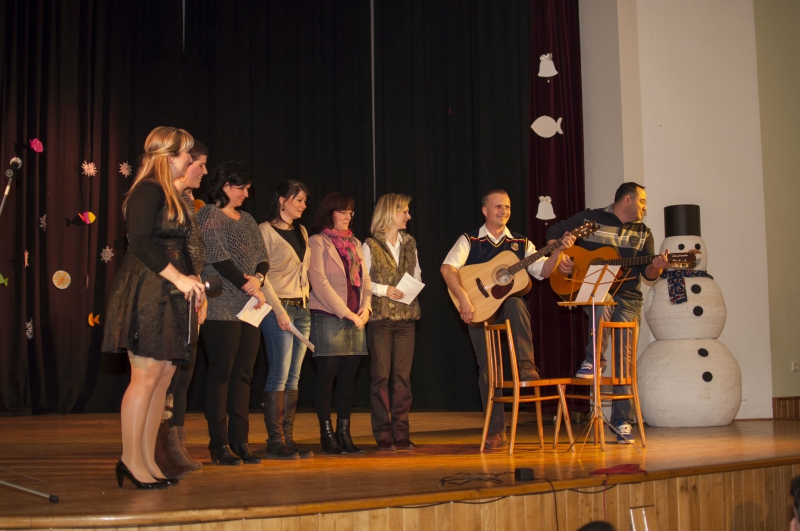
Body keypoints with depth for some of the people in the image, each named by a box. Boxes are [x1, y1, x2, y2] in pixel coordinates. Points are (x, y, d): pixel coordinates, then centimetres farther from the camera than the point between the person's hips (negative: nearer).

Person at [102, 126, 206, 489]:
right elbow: (141, 242, -20)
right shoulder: (149, 190, -9)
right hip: (146, 293, -9)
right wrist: (179, 278, -22)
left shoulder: (172, 195, 20)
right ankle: (131, 460, -2)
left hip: (169, 296, 9)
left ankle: (147, 459, 11)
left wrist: (191, 281, 9)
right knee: (146, 376, -8)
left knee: (163, 377, 7)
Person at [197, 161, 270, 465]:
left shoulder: (247, 220, 19)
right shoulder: (208, 215, -3)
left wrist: (258, 277, -8)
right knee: (221, 373, -4)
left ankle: (240, 441, 10)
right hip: (221, 308, -7)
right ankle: (219, 445, 0)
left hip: (249, 308, 7)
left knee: (244, 374, 6)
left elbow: (263, 257, 13)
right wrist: (248, 285, -10)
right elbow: (218, 257, -12)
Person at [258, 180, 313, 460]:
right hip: (279, 308, -7)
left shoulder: (301, 232, 17)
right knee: (279, 376, -9)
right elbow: (262, 274, -10)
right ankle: (275, 442, -4)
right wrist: (279, 309, -16)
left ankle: (288, 439, 8)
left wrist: (305, 302, 10)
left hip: (302, 308, 7)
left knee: (294, 377, 5)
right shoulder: (266, 230, -5)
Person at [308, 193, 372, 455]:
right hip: (328, 317, -6)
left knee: (349, 377, 5)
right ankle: (327, 434, 2)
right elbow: (319, 282, -11)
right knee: (327, 376, -3)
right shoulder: (318, 242, -1)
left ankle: (344, 433, 11)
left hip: (355, 319, 6)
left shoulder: (355, 243, 19)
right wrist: (347, 313, -13)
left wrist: (366, 307, -2)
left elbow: (365, 278, 17)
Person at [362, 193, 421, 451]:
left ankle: (401, 433, 9)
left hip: (406, 315, 4)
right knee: (381, 375, -1)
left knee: (403, 376, 4)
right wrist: (384, 290, -15)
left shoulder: (409, 243, 13)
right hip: (380, 316, -4)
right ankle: (383, 434, 4)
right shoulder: (371, 246, -2)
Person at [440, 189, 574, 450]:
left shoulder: (520, 243, 11)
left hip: (510, 308, 1)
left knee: (515, 302, -36)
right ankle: (496, 431, 6)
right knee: (487, 369, -3)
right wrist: (463, 299, -28)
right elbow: (448, 269, -15)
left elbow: (542, 270, 1)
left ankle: (526, 365, -31)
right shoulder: (469, 240, 1)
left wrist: (559, 250, -16)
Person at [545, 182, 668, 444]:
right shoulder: (590, 218, 4)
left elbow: (647, 273, 4)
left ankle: (622, 422, 2)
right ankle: (593, 361, -20)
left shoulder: (643, 233, 13)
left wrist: (656, 267, -20)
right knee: (603, 308, -39)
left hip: (627, 299, 3)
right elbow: (555, 232, 8)